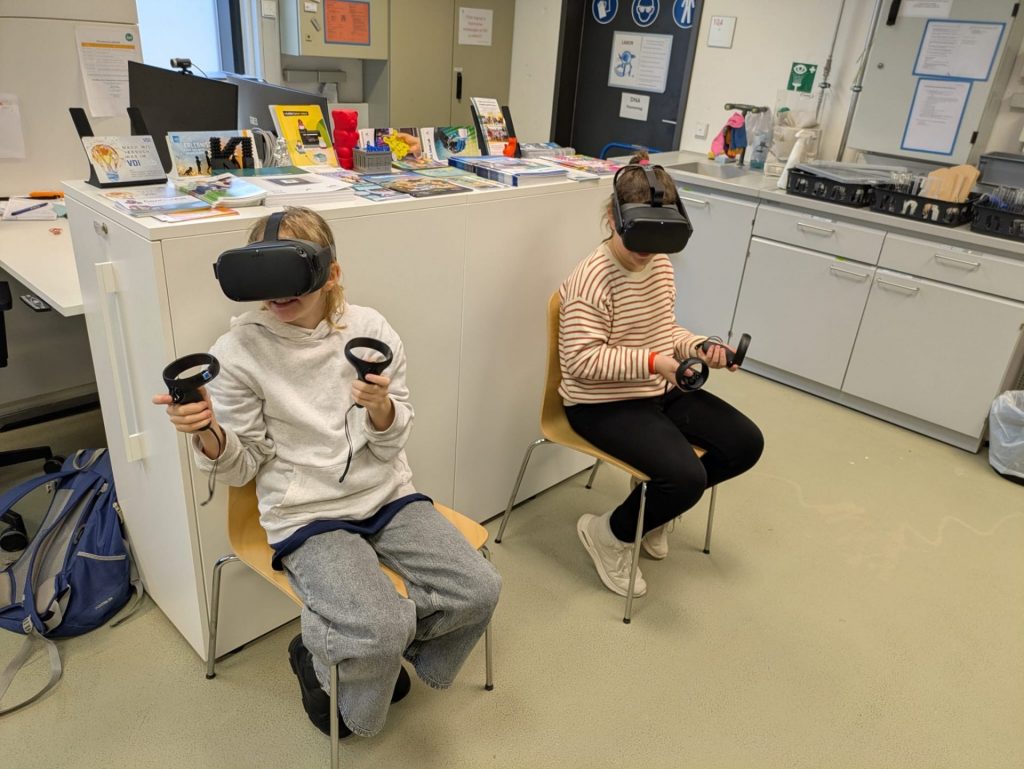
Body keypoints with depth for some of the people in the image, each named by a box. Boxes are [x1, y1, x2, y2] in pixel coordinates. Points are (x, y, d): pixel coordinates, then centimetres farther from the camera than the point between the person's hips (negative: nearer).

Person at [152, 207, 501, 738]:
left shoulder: (369, 328, -4)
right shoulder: (240, 350, -9)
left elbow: (393, 443, 1)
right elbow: (241, 467, -2)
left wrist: (381, 407, -22)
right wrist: (208, 433, -23)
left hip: (387, 494, 4)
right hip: (307, 514, -3)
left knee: (479, 590, -10)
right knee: (379, 632, -24)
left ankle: (376, 650, 17)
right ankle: (316, 656, 13)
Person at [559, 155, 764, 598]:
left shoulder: (661, 265, 3)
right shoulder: (591, 279, -22)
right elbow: (581, 360, -25)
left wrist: (699, 347, -4)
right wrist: (652, 362, -29)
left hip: (660, 391, 9)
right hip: (603, 404, -9)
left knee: (746, 444, 3)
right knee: (686, 477, -25)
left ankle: (655, 504, 21)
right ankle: (608, 533, 4)